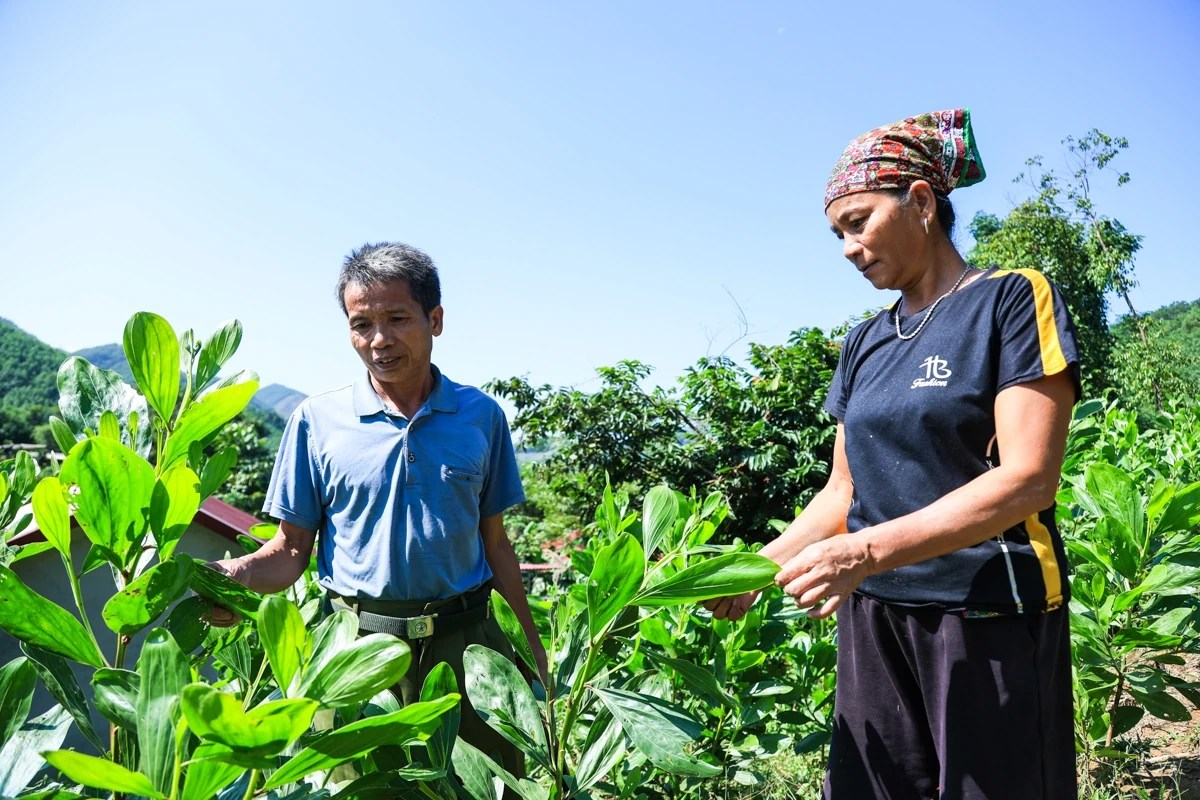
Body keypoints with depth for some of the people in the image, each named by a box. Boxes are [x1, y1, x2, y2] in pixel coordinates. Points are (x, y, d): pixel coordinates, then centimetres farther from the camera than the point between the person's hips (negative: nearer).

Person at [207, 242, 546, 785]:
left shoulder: (481, 416, 3)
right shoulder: (317, 421, -1)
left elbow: (494, 541, 9)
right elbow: (291, 549, 1)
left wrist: (532, 642, 9)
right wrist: (237, 575, -20)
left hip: (466, 642, 2)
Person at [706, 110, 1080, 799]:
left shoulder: (1013, 300, -6)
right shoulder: (864, 345, 11)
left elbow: (1028, 478, -16)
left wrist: (867, 552, -24)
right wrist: (760, 565, -1)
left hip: (991, 619, -5)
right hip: (874, 618, 5)